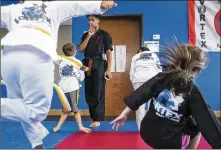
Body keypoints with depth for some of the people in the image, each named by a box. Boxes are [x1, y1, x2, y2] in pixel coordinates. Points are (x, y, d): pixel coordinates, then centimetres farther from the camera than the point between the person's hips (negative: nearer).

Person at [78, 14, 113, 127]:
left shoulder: (105, 34, 0)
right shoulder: (85, 35, 14)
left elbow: (109, 53, -3)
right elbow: (80, 49, 1)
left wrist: (108, 70, -9)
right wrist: (89, 36, -7)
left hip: (99, 65, -5)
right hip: (87, 65, 5)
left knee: (98, 93, -4)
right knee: (88, 93, 8)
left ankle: (97, 118, 5)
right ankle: (94, 116, 22)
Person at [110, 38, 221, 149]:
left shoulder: (162, 77, -4)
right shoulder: (193, 91, -13)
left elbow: (140, 94, -7)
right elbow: (209, 122, -13)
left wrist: (124, 114, -2)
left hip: (147, 131, 4)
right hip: (169, 142, -4)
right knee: (198, 128, 22)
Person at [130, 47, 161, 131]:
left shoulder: (135, 56, 28)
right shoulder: (154, 55, 30)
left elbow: (132, 72, 18)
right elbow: (159, 69, 18)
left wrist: (134, 84, 23)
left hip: (138, 79, 0)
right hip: (152, 78, 0)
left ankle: (141, 127, 2)